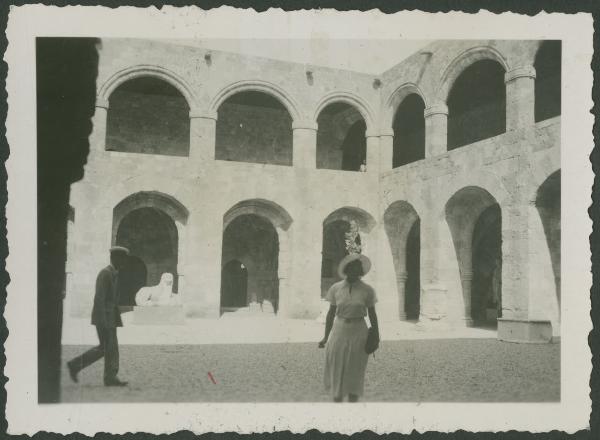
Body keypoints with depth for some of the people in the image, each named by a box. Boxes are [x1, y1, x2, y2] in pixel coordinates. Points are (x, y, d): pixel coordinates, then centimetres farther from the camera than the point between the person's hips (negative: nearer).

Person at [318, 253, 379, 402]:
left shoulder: (367, 290, -3)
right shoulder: (336, 288, 0)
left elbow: (372, 314, 4)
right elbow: (331, 313, 5)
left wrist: (376, 337, 2)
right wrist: (326, 337, 5)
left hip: (358, 332, -1)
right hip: (339, 330, 1)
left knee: (355, 372, 7)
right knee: (336, 370, 6)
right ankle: (337, 400, 19)